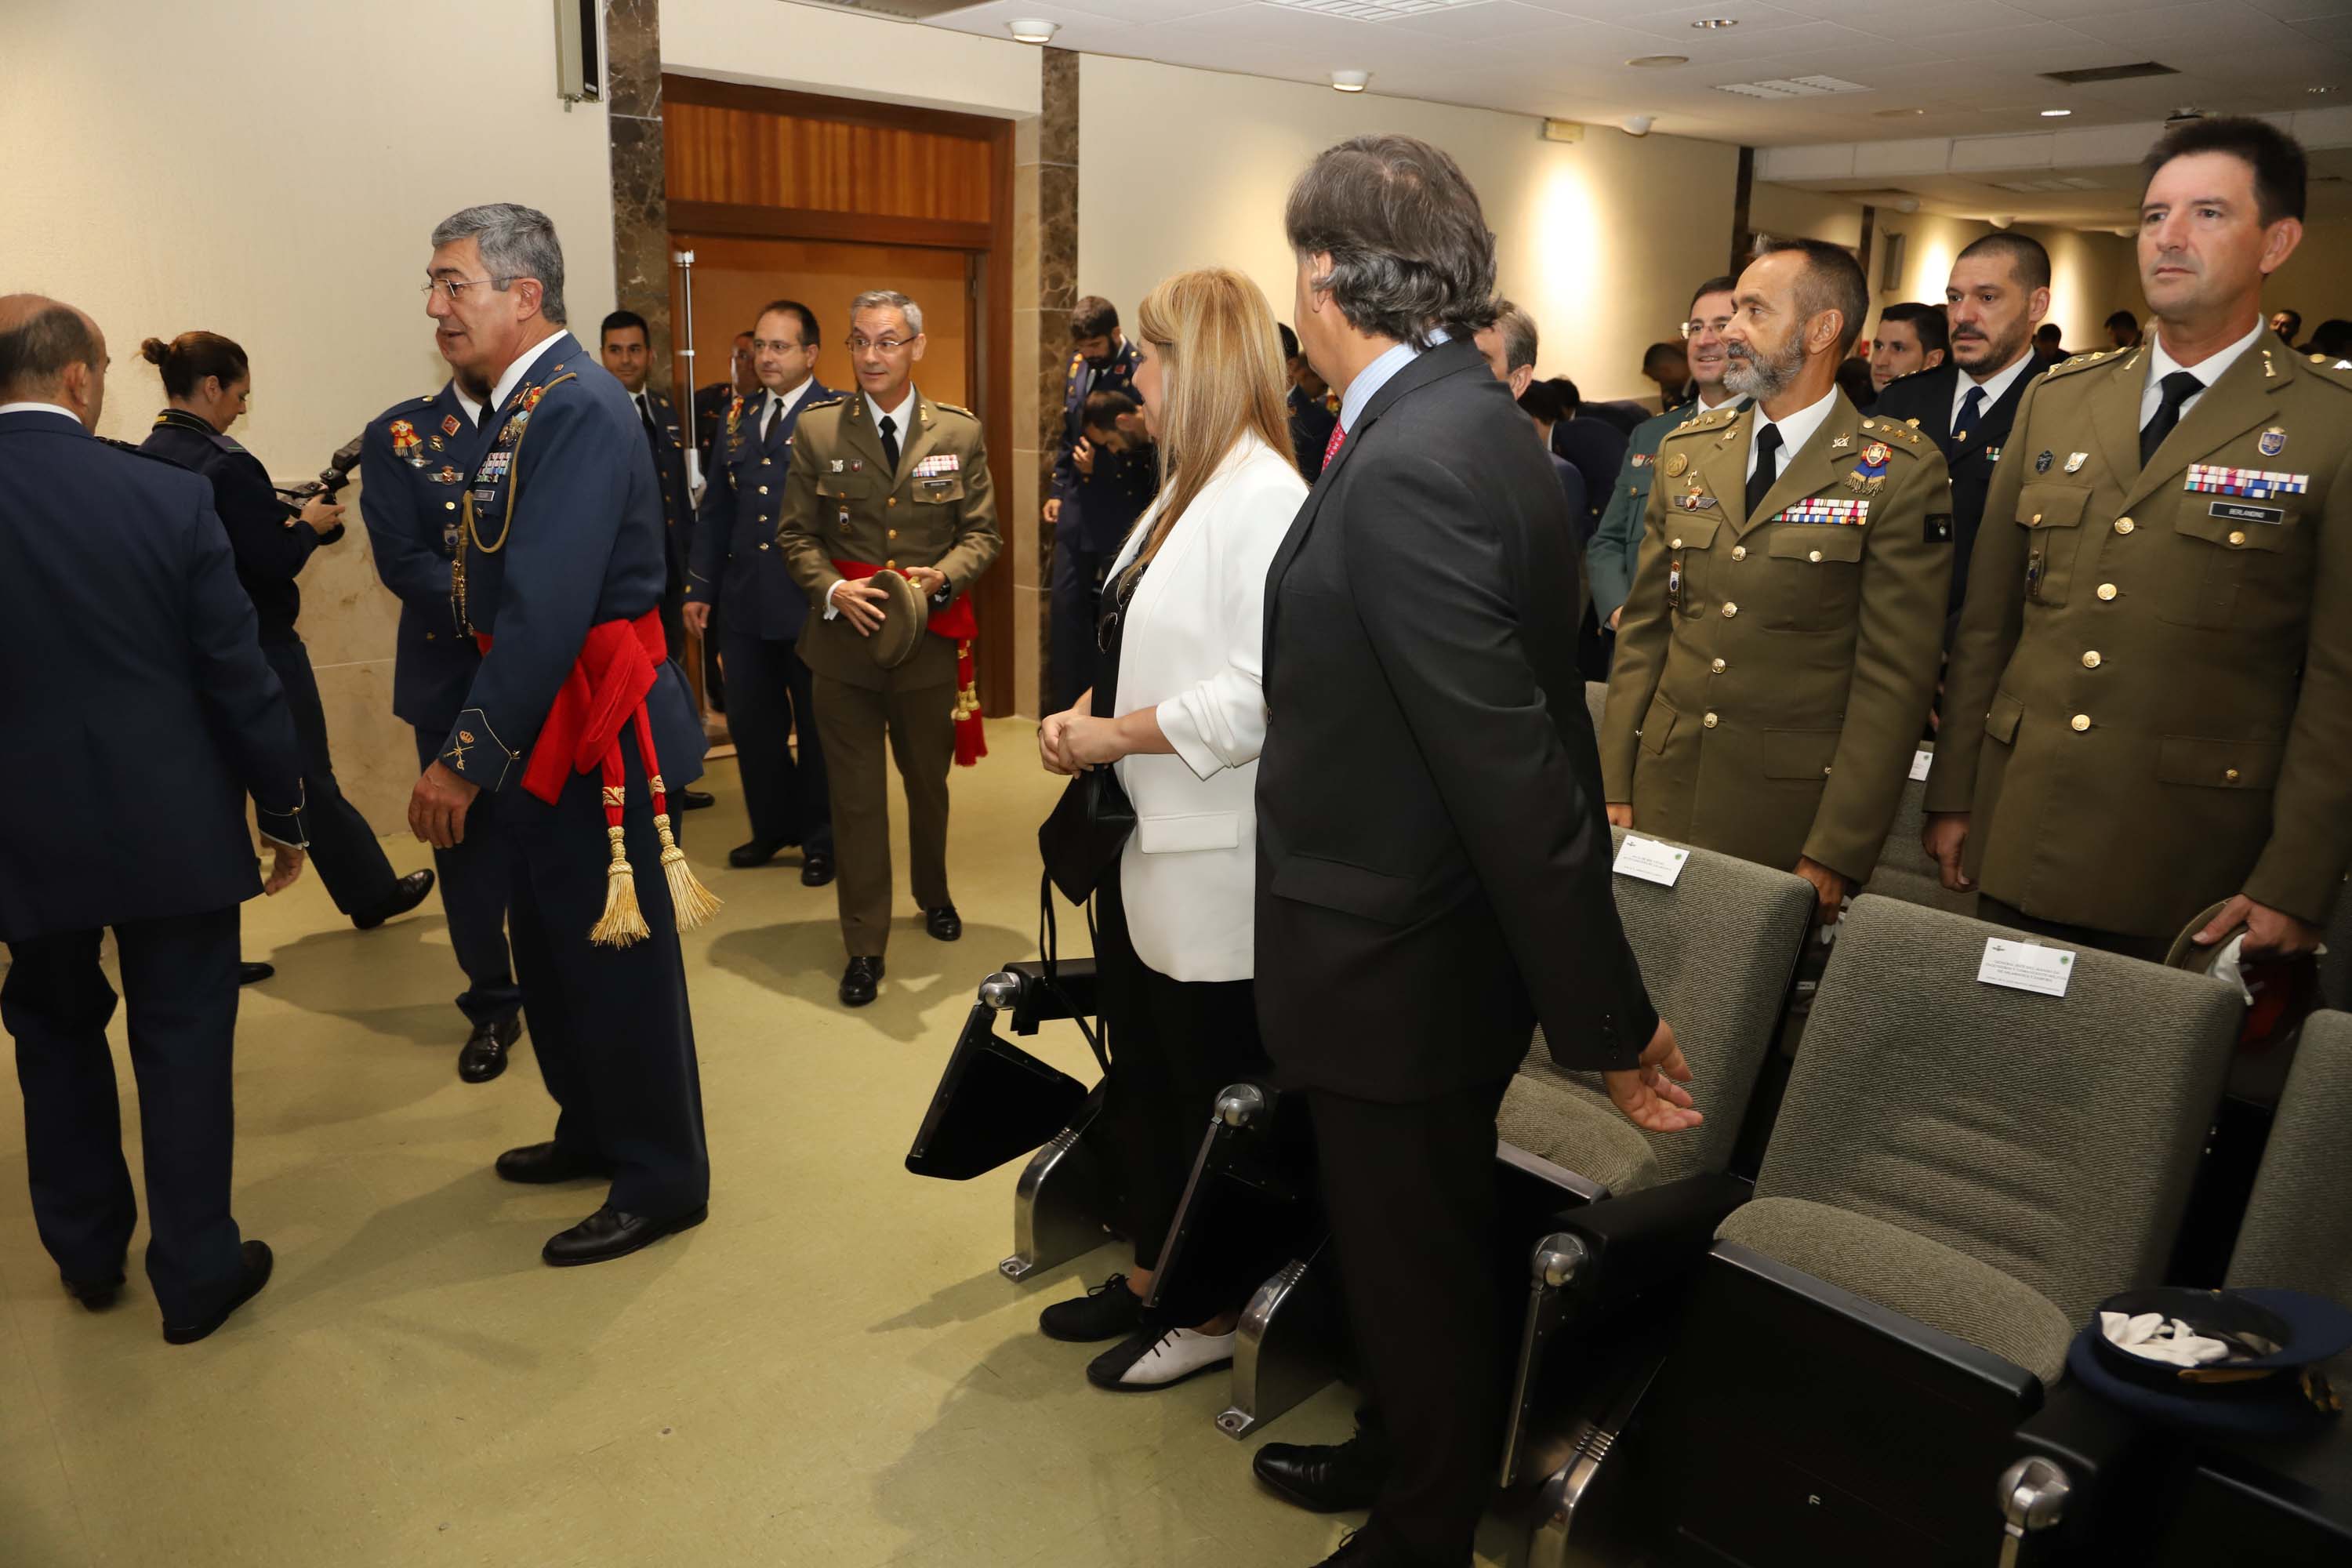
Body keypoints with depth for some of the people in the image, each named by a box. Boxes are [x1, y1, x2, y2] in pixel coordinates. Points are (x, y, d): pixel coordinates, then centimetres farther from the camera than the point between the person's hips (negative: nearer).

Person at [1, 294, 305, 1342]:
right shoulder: (168, 497, -13)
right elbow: (239, 677, -10)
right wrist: (284, 811, 2)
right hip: (169, 827, -2)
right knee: (183, 1044, 8)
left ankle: (87, 1252, 34)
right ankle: (196, 1273, 17)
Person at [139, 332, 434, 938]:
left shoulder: (143, 458, 5)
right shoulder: (224, 463, -20)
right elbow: (274, 564, -20)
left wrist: (283, 517, 11)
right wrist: (310, 525, -3)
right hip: (258, 654, -7)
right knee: (310, 782, 8)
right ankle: (373, 894, 26)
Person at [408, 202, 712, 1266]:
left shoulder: (579, 408, -19)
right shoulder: (517, 405, 11)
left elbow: (547, 607, -26)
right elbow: (502, 586, 13)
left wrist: (466, 759, -23)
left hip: (599, 733, -10)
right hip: (543, 729, 10)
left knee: (616, 956, 2)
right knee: (549, 948, 21)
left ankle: (663, 1178, 18)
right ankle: (593, 1131, 39)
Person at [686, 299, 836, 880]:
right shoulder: (736, 416, 12)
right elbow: (715, 509, 14)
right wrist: (700, 587, 9)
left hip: (812, 602, -5)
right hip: (744, 601, 5)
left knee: (818, 725, 7)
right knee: (751, 721, 12)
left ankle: (821, 839, 23)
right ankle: (773, 826, 30)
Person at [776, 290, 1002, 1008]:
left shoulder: (960, 431, 1)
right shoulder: (817, 430, 0)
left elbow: (982, 533, 1)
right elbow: (796, 535, 3)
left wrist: (941, 577, -18)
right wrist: (833, 589, -15)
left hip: (930, 639, 1)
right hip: (844, 639, -1)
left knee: (929, 783, 19)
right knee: (856, 796, 4)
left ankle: (934, 895, 45)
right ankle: (864, 945, 15)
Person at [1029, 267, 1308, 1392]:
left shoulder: (1266, 498, -18)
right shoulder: (1184, 490, 13)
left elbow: (1260, 694, -25)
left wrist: (1116, 734, -17)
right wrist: (1087, 712, 1)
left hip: (1213, 860, -9)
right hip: (1144, 841, 10)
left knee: (1210, 1089, 7)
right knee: (1140, 1076, 20)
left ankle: (1213, 1313, 26)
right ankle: (1151, 1274, 38)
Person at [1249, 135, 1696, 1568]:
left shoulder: (1411, 467, -27)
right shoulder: (1470, 424, 4)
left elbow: (1516, 765, -27)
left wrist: (1608, 1018, -21)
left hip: (1398, 966, -9)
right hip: (1435, 945, 9)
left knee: (1416, 1271, 13)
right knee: (1421, 1251, 27)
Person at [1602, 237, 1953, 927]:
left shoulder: (1901, 472, -6)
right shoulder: (1684, 451, 8)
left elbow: (1895, 677, -9)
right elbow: (1645, 628, 9)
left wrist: (1834, 856, -13)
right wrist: (1615, 789, 2)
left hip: (1797, 813, -4)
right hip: (1665, 795, 4)